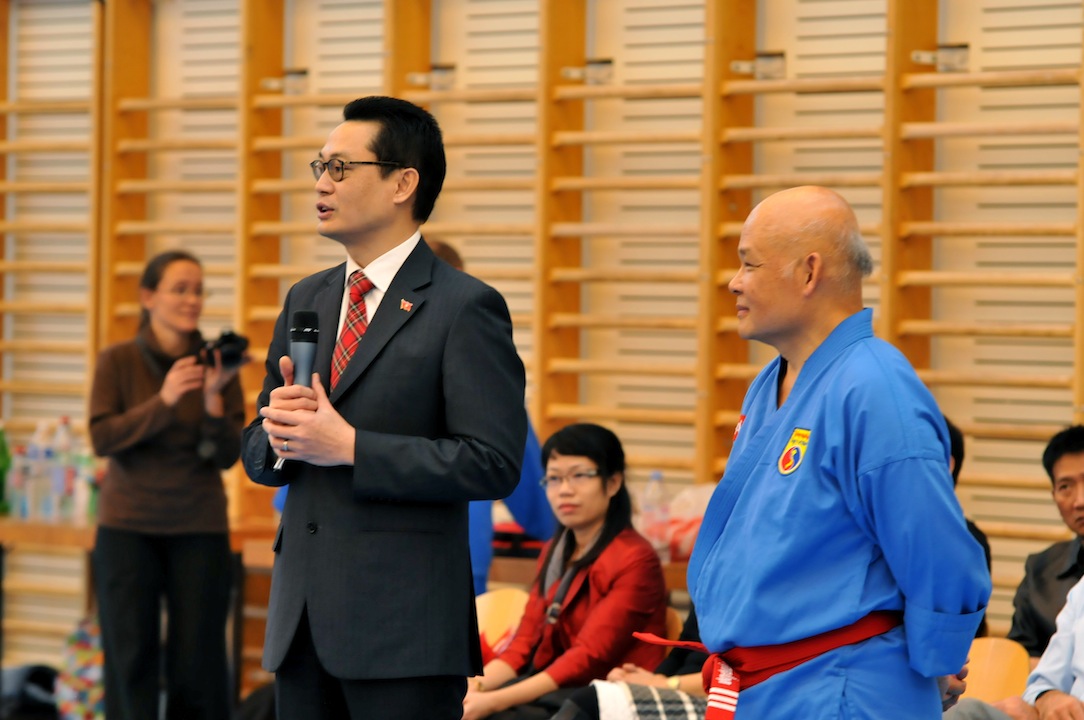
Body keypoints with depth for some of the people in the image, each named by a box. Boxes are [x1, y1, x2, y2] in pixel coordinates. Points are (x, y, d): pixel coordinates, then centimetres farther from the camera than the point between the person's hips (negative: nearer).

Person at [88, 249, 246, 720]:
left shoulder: (215, 365, 2)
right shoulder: (117, 361, -1)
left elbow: (228, 456, -2)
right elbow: (102, 438, -10)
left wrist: (213, 399, -19)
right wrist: (163, 402, -21)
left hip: (200, 527, 1)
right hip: (128, 524, -1)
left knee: (197, 661, -1)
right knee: (131, 658, 0)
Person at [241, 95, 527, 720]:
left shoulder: (465, 308, -6)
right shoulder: (306, 300, 17)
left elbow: (493, 463, -15)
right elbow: (256, 454, 20)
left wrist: (350, 446, -17)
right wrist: (278, 432, -4)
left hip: (404, 623, -7)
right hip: (302, 619, 7)